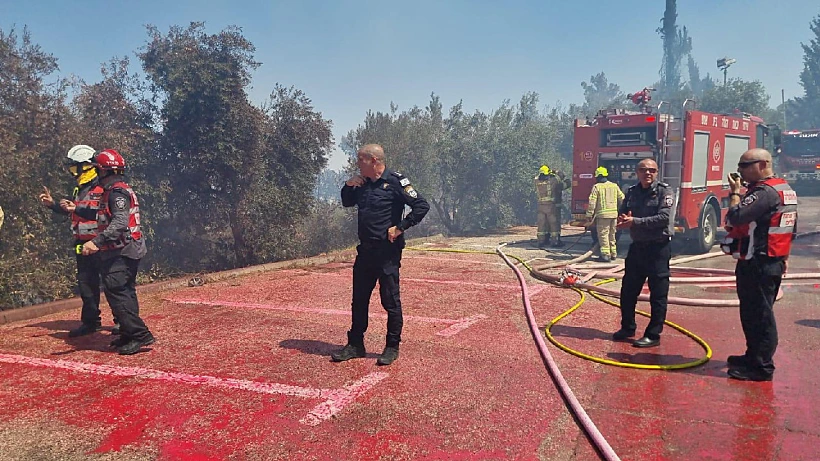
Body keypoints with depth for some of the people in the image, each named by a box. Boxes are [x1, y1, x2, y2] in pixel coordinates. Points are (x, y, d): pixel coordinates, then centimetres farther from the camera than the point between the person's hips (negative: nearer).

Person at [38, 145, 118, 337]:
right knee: (85, 282, 12)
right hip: (83, 243, 9)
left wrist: (77, 209, -29)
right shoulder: (80, 188, 17)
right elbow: (70, 210, 25)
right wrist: (52, 204, 12)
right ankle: (90, 321, 22)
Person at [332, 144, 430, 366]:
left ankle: (392, 347, 13)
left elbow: (421, 205, -14)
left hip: (387, 250, -7)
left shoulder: (395, 181, -10)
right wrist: (348, 186, 8)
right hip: (365, 249, 8)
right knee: (359, 299, 13)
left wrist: (400, 227, -15)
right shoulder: (362, 183, 12)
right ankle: (355, 344, 24)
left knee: (390, 300, 1)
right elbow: (346, 202, 28)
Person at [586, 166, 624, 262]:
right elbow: (622, 199, 13)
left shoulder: (596, 187, -5)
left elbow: (592, 202, -10)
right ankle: (613, 253, 23)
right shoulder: (614, 186, 10)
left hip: (602, 215, -6)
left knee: (603, 234, -1)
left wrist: (589, 215, -6)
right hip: (614, 214, 6)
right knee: (612, 234, 16)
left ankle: (605, 254, -6)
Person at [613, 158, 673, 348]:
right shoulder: (632, 192, 9)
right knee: (628, 290, 13)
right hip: (637, 246, 6)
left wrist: (635, 221, -21)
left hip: (658, 247, -6)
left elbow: (663, 217, -19)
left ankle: (653, 335, 7)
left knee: (658, 294, 0)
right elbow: (621, 214, 8)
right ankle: (628, 327, 28)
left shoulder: (664, 191, -7)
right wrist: (623, 220, -16)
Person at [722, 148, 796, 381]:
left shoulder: (765, 192, -19)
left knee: (758, 315, -4)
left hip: (757, 264, -11)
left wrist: (735, 192, -13)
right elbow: (791, 229, 21)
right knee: (755, 313, 19)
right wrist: (784, 257, 27)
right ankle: (755, 357, 30)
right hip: (773, 262, 11)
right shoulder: (785, 189, 15)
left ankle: (760, 367, 2)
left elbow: (735, 217, -28)